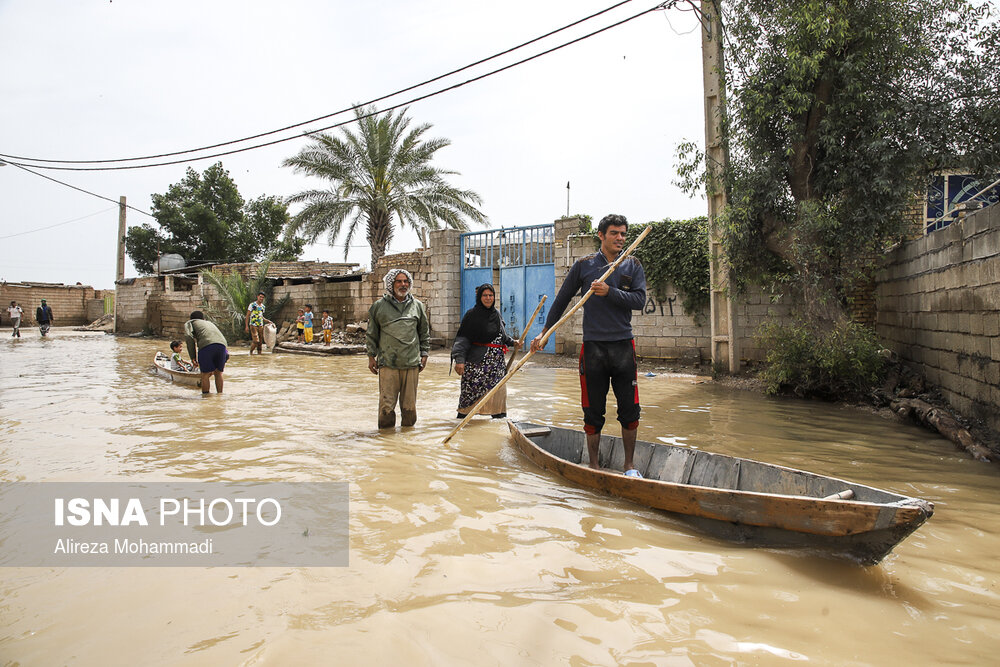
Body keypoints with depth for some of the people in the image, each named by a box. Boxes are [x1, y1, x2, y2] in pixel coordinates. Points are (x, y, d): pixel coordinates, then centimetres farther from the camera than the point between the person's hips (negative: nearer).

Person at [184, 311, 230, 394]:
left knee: (205, 374, 10)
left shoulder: (189, 323, 27)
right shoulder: (210, 323, 41)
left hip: (206, 345, -4)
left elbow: (188, 336, 4)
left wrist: (192, 357, 5)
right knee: (218, 373, 19)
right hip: (222, 345, 4)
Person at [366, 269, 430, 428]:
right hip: (387, 363, -2)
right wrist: (371, 356, 8)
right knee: (386, 403, -2)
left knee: (409, 403, 7)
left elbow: (425, 333, 17)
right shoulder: (379, 306, 6)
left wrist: (424, 355, 11)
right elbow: (371, 334, 11)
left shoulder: (418, 306, 11)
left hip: (411, 363, 2)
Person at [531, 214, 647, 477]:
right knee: (593, 412, 5)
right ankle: (594, 466, 18)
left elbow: (640, 300, -5)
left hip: (623, 346, 1)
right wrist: (544, 332, 9)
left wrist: (610, 292, -17)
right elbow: (562, 300, 10)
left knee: (630, 410, 4)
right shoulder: (583, 265, 5)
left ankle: (629, 466, 19)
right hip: (593, 347, -1)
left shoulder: (632, 265, 8)